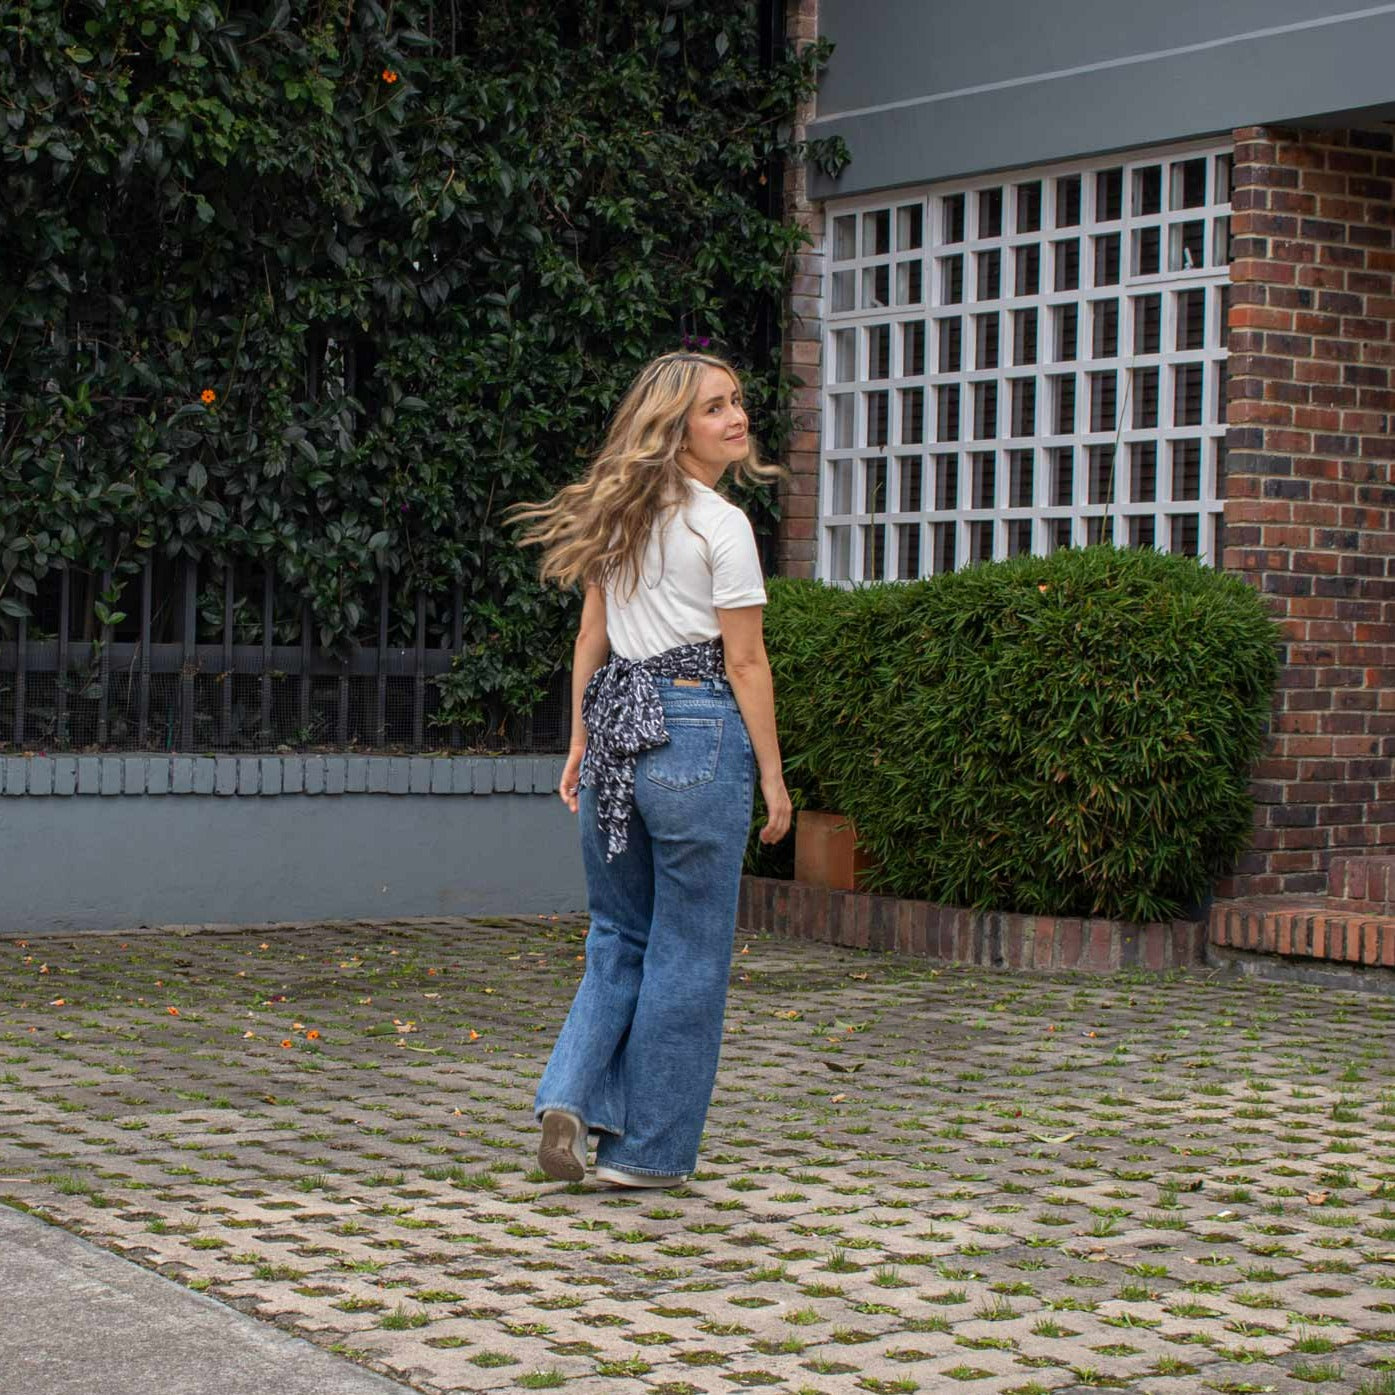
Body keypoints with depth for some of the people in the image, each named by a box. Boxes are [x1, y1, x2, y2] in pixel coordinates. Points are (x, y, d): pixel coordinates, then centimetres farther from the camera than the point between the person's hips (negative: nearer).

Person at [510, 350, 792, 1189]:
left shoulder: (619, 516, 10)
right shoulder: (720, 525, -10)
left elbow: (592, 637, 13)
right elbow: (744, 663, -9)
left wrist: (583, 743, 18)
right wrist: (772, 773, -3)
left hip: (618, 732, 6)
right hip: (696, 733, -6)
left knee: (618, 937, 17)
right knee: (688, 953, 4)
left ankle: (574, 1096, -1)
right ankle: (648, 1150, 9)